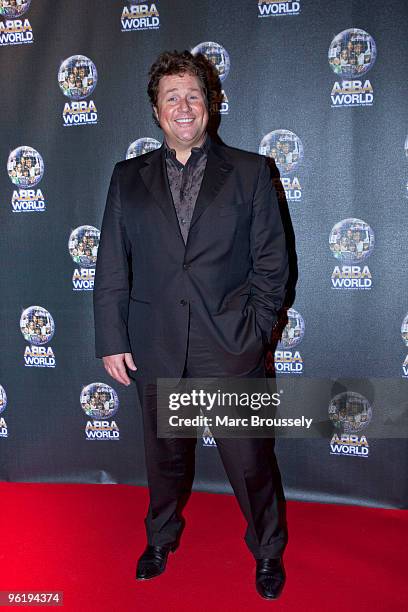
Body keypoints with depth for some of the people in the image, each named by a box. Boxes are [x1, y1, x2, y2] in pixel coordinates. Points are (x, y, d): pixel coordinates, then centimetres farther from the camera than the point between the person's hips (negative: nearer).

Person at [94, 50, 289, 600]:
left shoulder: (249, 172, 3)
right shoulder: (128, 178, 7)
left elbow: (272, 260, 2)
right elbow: (111, 266, 5)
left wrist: (255, 330, -4)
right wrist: (111, 339, 0)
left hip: (231, 347, -1)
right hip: (155, 347, 2)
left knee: (249, 460, 8)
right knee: (165, 455, 18)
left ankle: (267, 553, 34)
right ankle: (162, 539, 44)